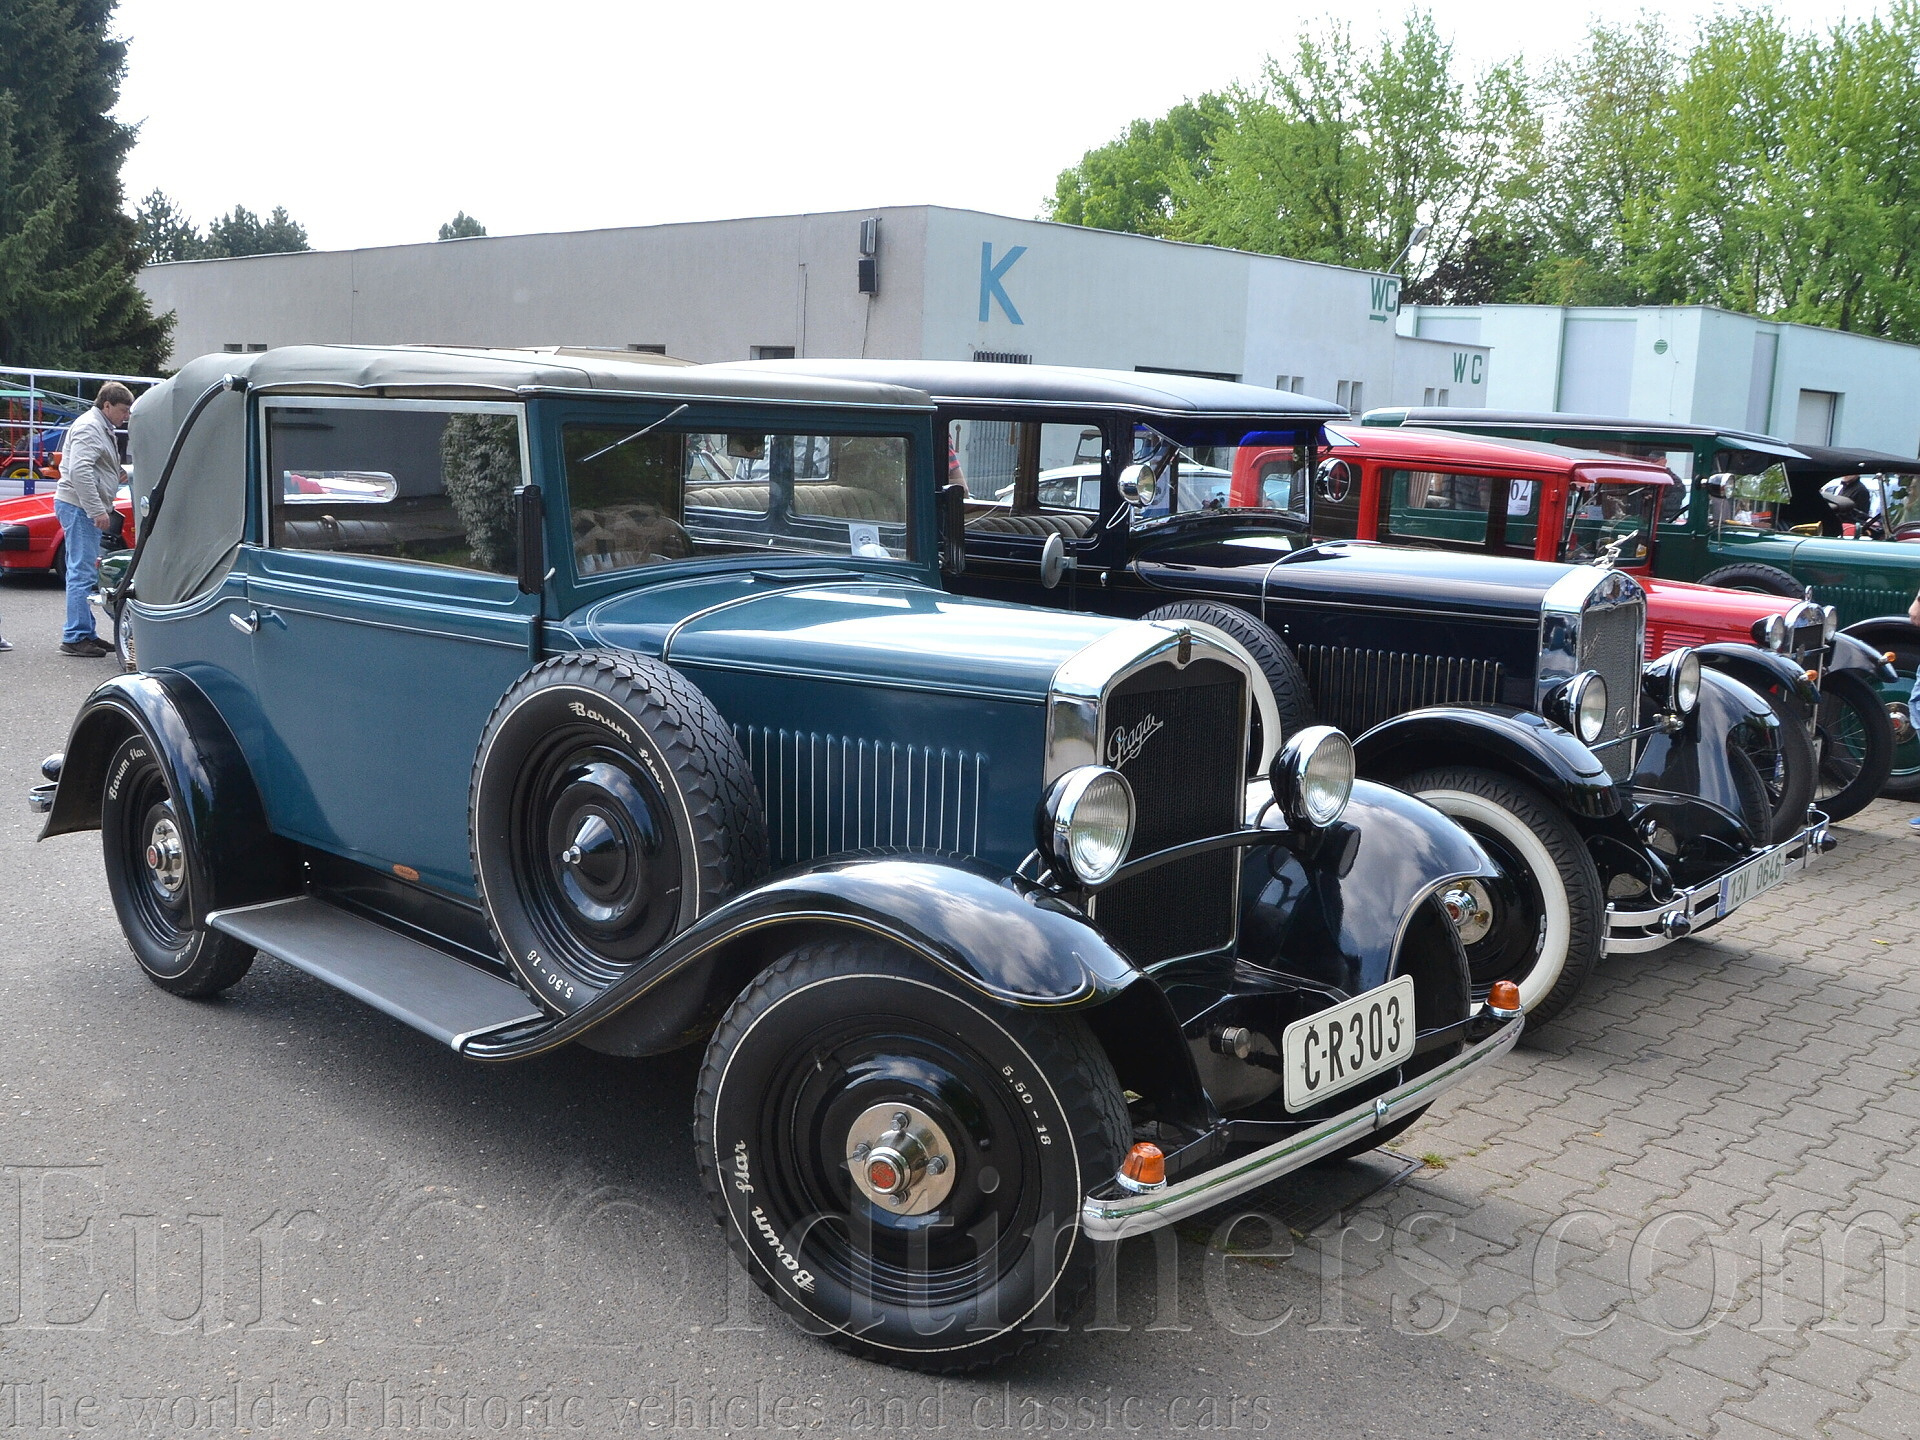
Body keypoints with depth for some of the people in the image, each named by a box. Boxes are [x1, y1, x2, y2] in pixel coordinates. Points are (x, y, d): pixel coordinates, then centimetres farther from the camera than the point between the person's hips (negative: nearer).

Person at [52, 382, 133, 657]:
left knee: (87, 572, 13)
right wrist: (98, 510, -25)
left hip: (87, 508, 11)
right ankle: (75, 637, -9)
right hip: (78, 507, -11)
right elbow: (80, 471, -24)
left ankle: (86, 634, 19)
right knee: (82, 573, -10)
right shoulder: (89, 427, -13)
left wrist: (104, 508, 23)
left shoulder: (103, 428, 21)